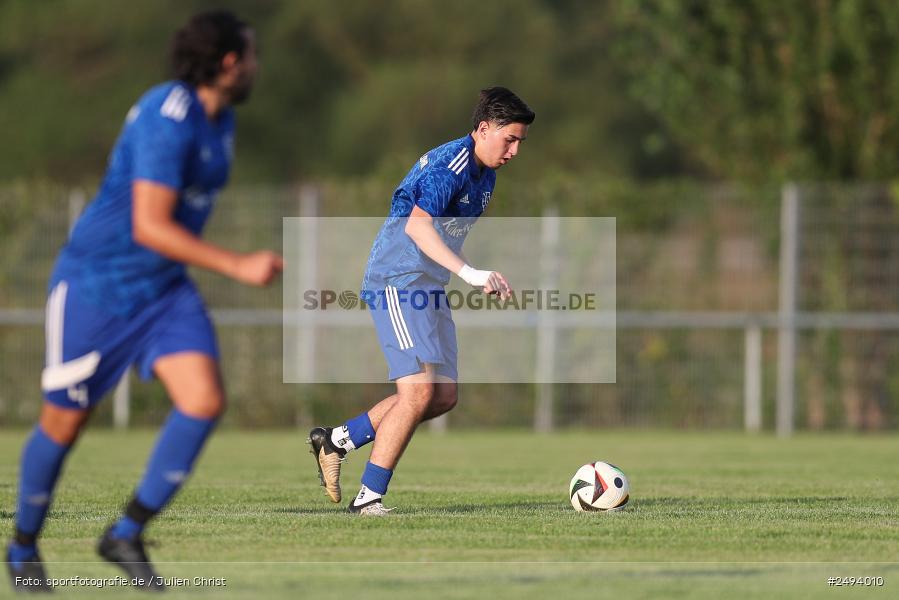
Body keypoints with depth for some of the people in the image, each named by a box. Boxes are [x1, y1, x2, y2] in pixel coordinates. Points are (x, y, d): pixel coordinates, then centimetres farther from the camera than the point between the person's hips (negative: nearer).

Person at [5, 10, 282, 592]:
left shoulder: (220, 119, 5)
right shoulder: (167, 119, -24)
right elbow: (149, 227, -30)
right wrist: (239, 266, -29)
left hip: (165, 287, 7)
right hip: (96, 283, -7)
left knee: (205, 402, -14)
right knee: (65, 422, 6)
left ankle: (126, 534, -3)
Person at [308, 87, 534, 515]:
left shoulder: (484, 174, 14)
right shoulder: (451, 164, -17)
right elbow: (416, 224, -30)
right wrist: (468, 273, -38)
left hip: (430, 290, 10)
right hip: (398, 283, -10)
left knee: (444, 397, 7)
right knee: (419, 391, -16)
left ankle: (336, 440, 16)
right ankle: (368, 497, -9)